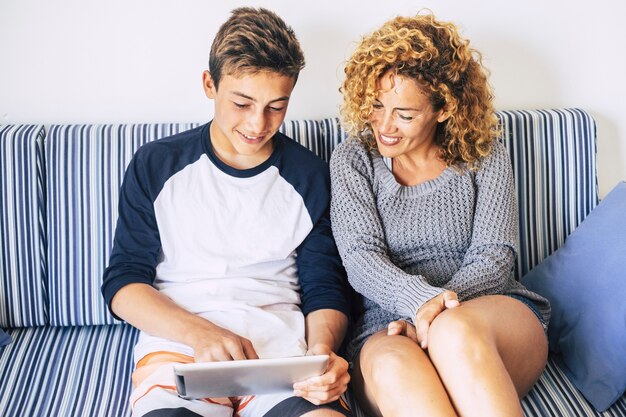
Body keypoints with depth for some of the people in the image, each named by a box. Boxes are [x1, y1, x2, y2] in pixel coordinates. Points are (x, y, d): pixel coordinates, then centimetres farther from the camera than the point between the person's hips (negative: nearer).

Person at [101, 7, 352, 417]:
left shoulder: (311, 177, 8)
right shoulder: (156, 165, 7)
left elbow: (324, 290, 10)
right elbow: (122, 281, 5)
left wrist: (321, 350, -13)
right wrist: (198, 332, -14)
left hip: (282, 345, 1)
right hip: (178, 341, 0)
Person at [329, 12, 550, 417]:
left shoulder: (485, 157, 10)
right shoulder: (352, 160, 10)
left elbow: (494, 257, 0)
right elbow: (361, 260, -3)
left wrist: (440, 312, -19)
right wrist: (422, 300, -24)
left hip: (494, 313, 0)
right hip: (389, 327, 0)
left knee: (456, 331, -38)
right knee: (393, 366, -38)